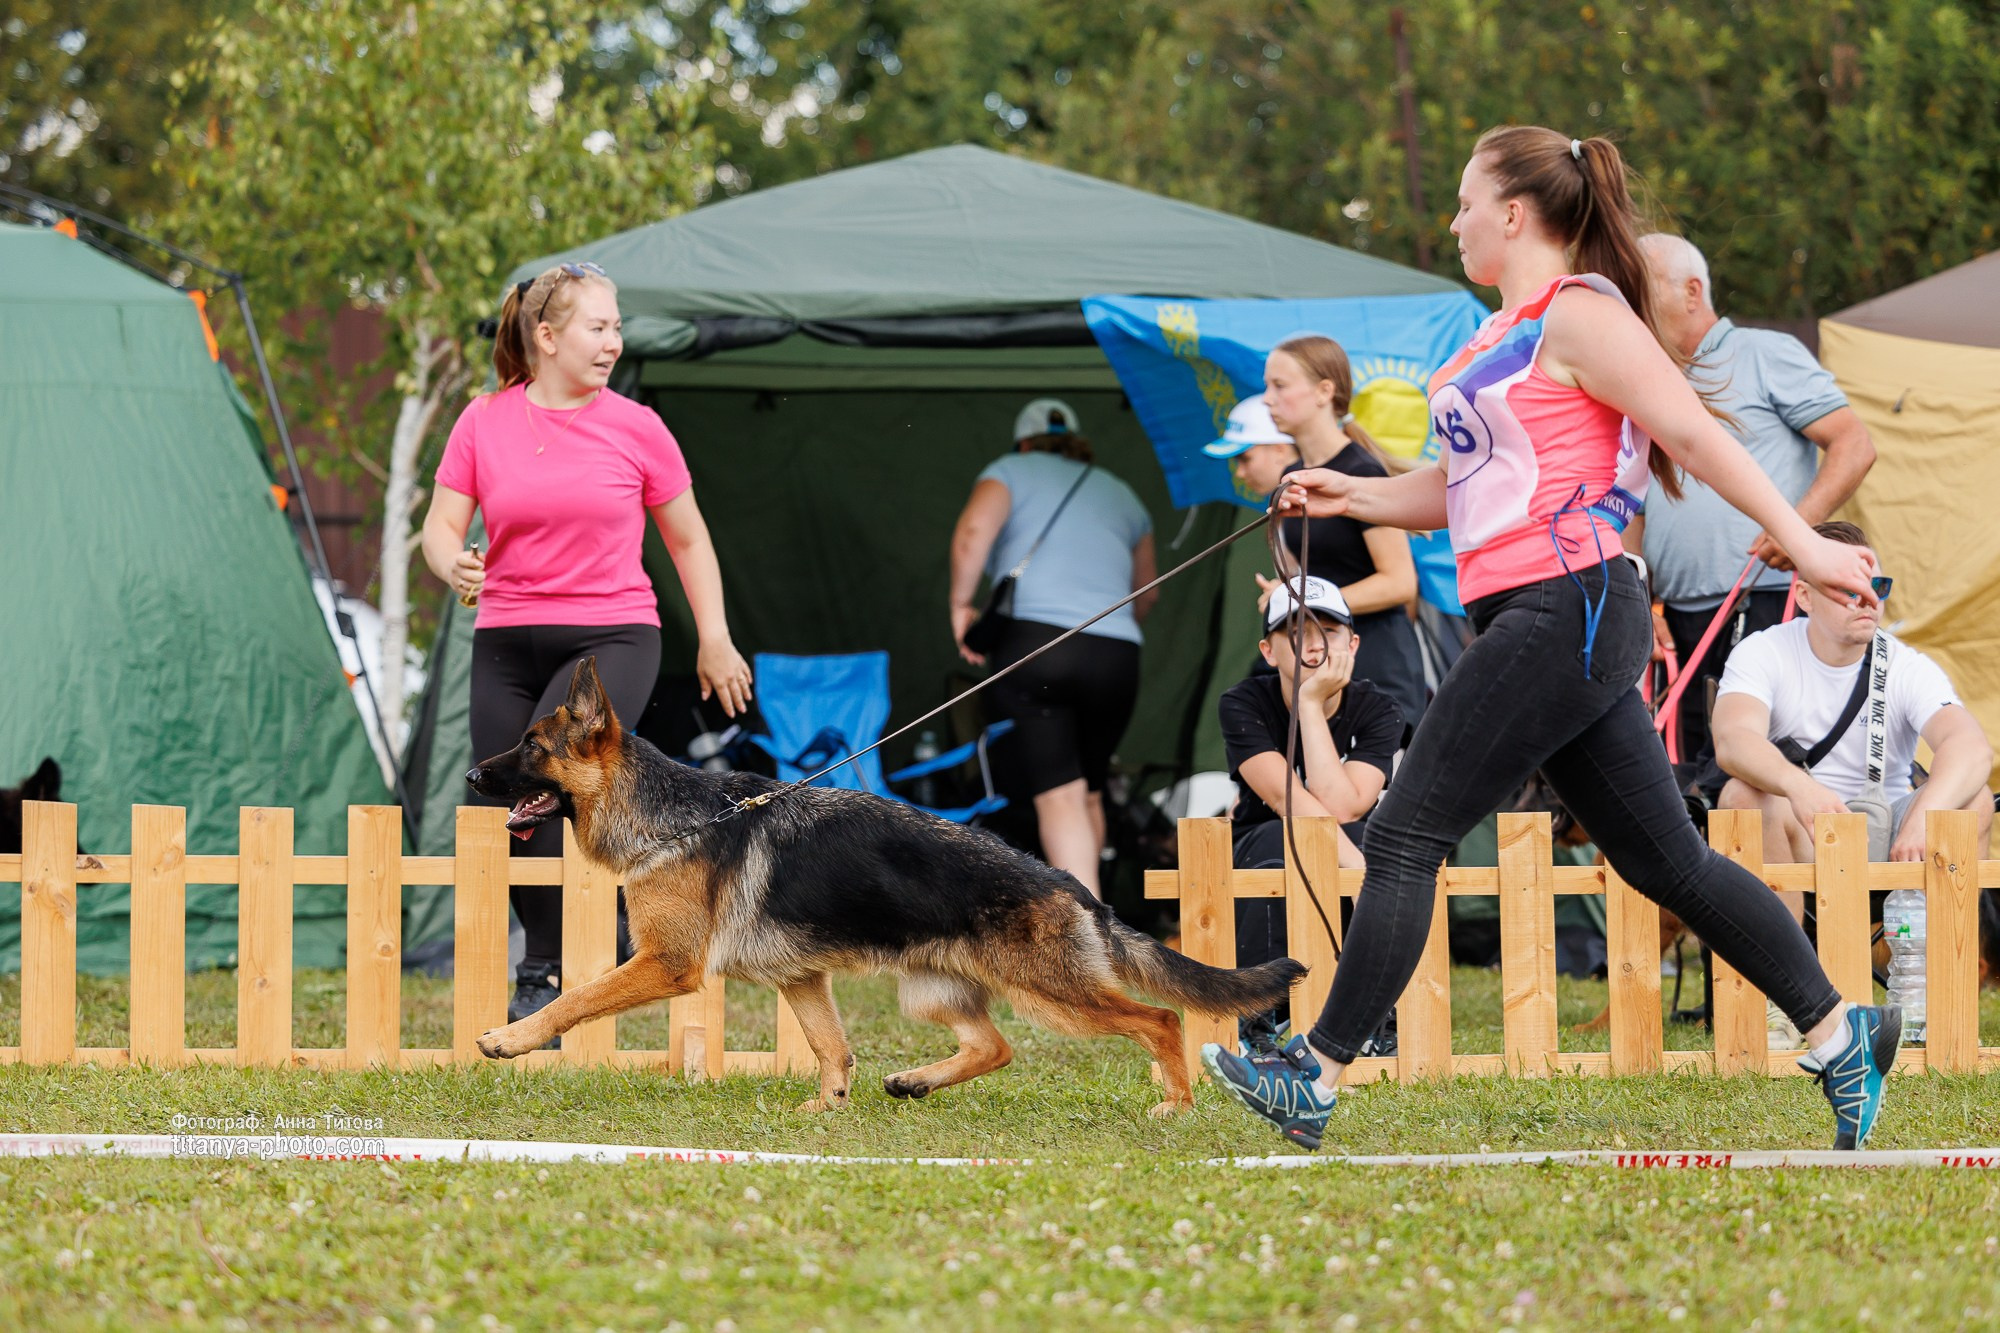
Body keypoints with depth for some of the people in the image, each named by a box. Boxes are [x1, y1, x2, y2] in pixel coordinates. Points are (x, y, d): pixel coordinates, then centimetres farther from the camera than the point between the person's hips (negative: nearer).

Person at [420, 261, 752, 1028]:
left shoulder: (634, 428, 2)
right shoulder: (484, 424, 3)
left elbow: (688, 539, 11)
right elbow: (441, 526, 3)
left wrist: (714, 640, 10)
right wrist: (453, 565, -20)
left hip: (612, 638, -3)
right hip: (508, 641, 3)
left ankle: (548, 972, -18)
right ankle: (556, 957, 19)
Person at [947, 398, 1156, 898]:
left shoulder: (1012, 471, 14)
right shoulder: (1119, 493, 27)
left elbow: (972, 533, -6)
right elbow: (1147, 592, 35)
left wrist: (961, 604, 3)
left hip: (1031, 638, -4)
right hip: (1116, 653, 4)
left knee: (1059, 795, -11)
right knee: (1089, 794, 17)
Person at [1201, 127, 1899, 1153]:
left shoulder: (1577, 314, -9)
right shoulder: (1508, 334, 21)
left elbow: (1693, 431, -13)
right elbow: (1470, 488, 26)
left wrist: (1802, 544, -16)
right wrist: (1352, 495, 12)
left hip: (1566, 609, -10)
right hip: (1539, 618, 10)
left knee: (1404, 837, -9)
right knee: (1664, 858, 10)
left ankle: (1317, 1077, -6)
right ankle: (1840, 1036, 13)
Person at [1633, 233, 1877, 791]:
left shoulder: (1767, 354, 3)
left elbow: (1854, 446, -4)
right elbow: (1635, 516, 21)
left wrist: (1801, 522, -19)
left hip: (1768, 605, -7)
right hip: (1680, 622, 7)